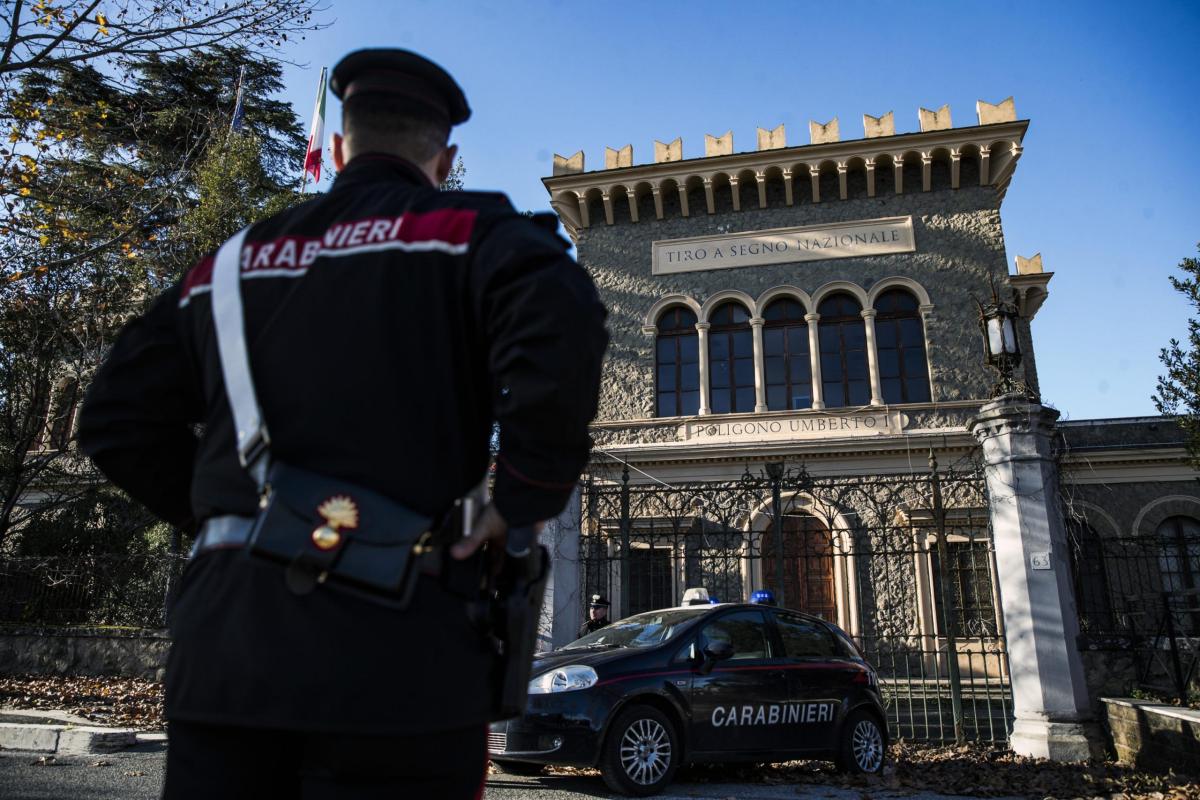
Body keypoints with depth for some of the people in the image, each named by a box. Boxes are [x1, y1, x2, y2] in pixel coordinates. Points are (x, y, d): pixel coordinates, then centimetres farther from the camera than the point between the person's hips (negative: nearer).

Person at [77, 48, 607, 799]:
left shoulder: (231, 262, 17)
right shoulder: (463, 231, 1)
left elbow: (116, 419, 18)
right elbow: (561, 325, -20)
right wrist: (525, 502, -11)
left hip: (222, 638, 5)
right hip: (390, 654, -4)